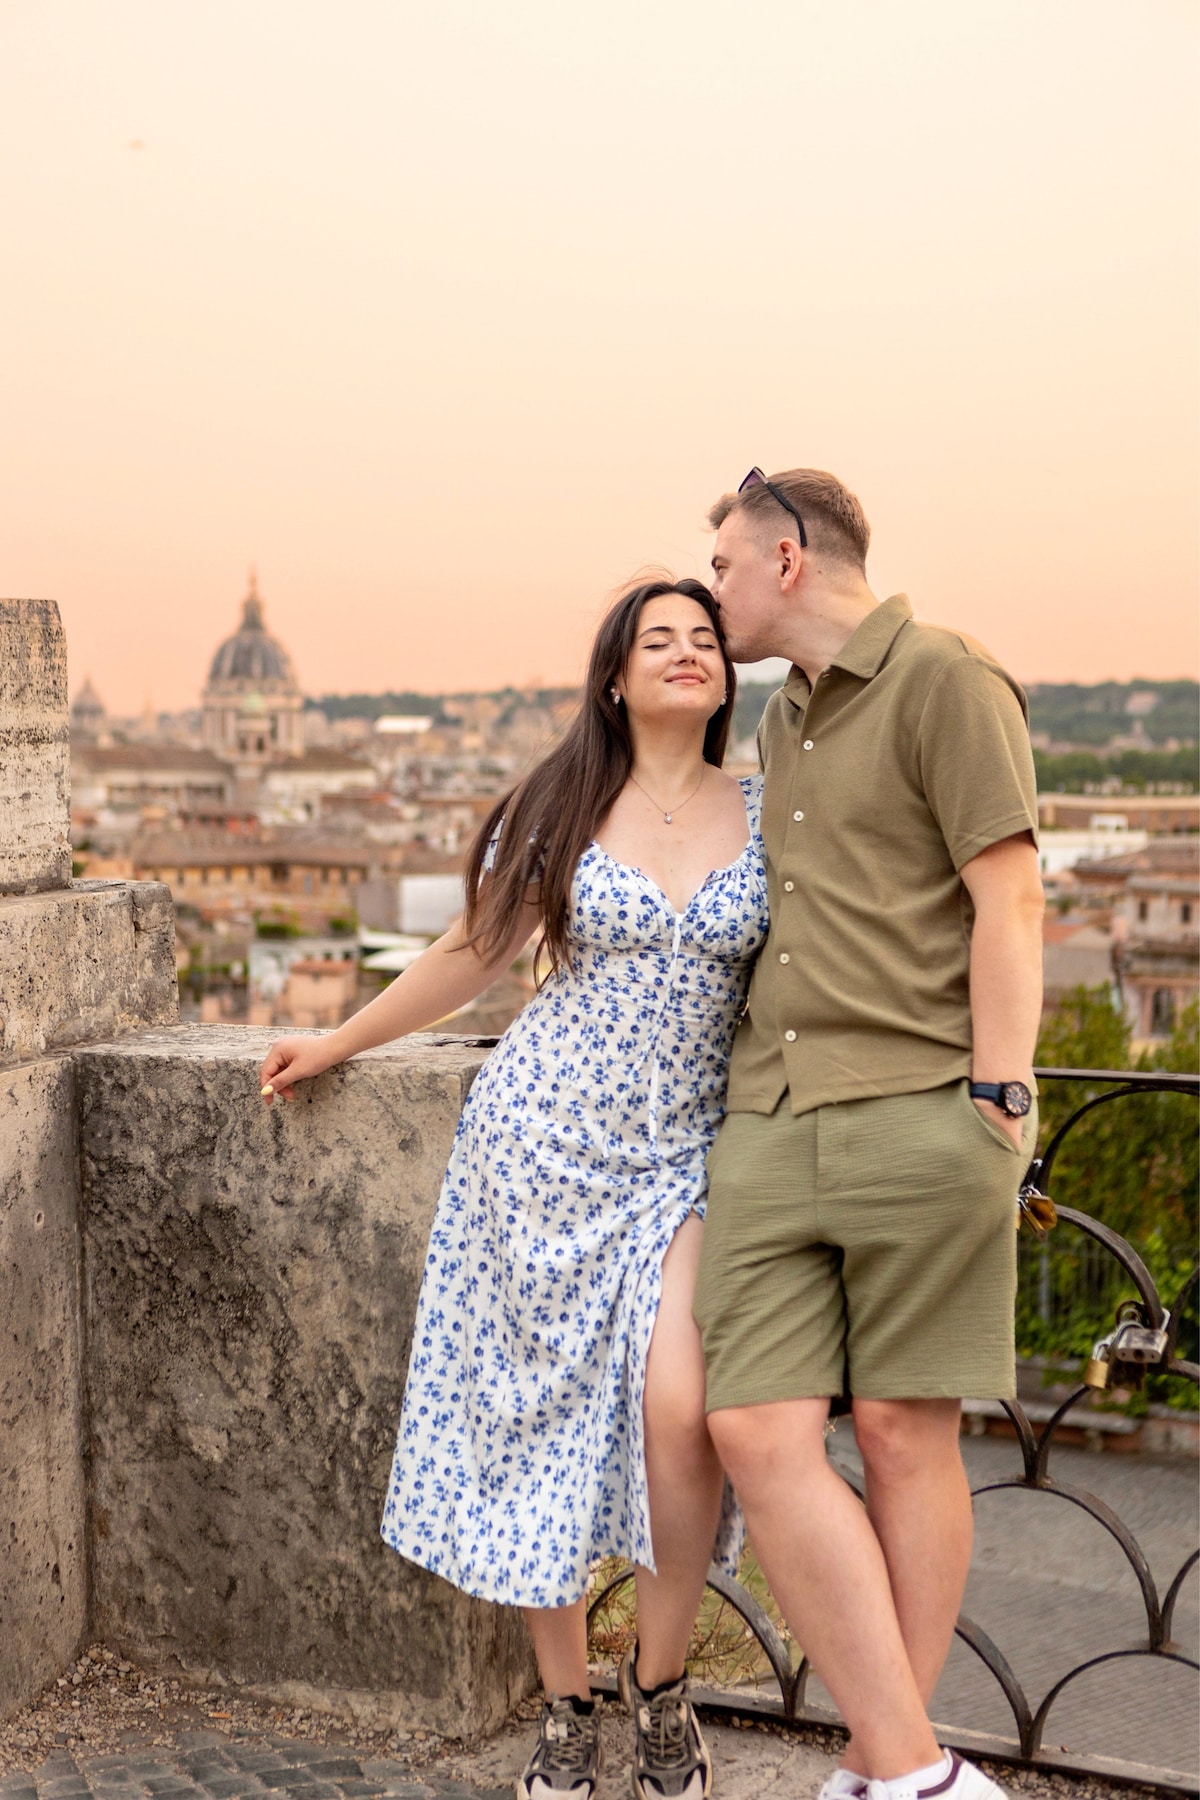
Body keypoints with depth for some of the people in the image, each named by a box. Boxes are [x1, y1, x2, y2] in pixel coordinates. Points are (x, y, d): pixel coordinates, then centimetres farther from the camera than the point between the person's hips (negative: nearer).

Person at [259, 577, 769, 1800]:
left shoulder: (768, 815, 3)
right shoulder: (561, 812, 2)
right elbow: (473, 954, 14)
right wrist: (338, 1043, 21)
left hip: (683, 1158, 0)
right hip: (545, 1138, 0)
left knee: (678, 1412, -16)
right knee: (543, 1422, 3)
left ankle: (659, 1682, 10)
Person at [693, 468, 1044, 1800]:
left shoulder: (945, 680, -2)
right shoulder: (783, 719, 22)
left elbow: (1010, 899, -8)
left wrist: (996, 1103, -15)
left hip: (918, 1112, -7)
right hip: (770, 1118, 7)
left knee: (904, 1432, 1)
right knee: (757, 1432, -5)